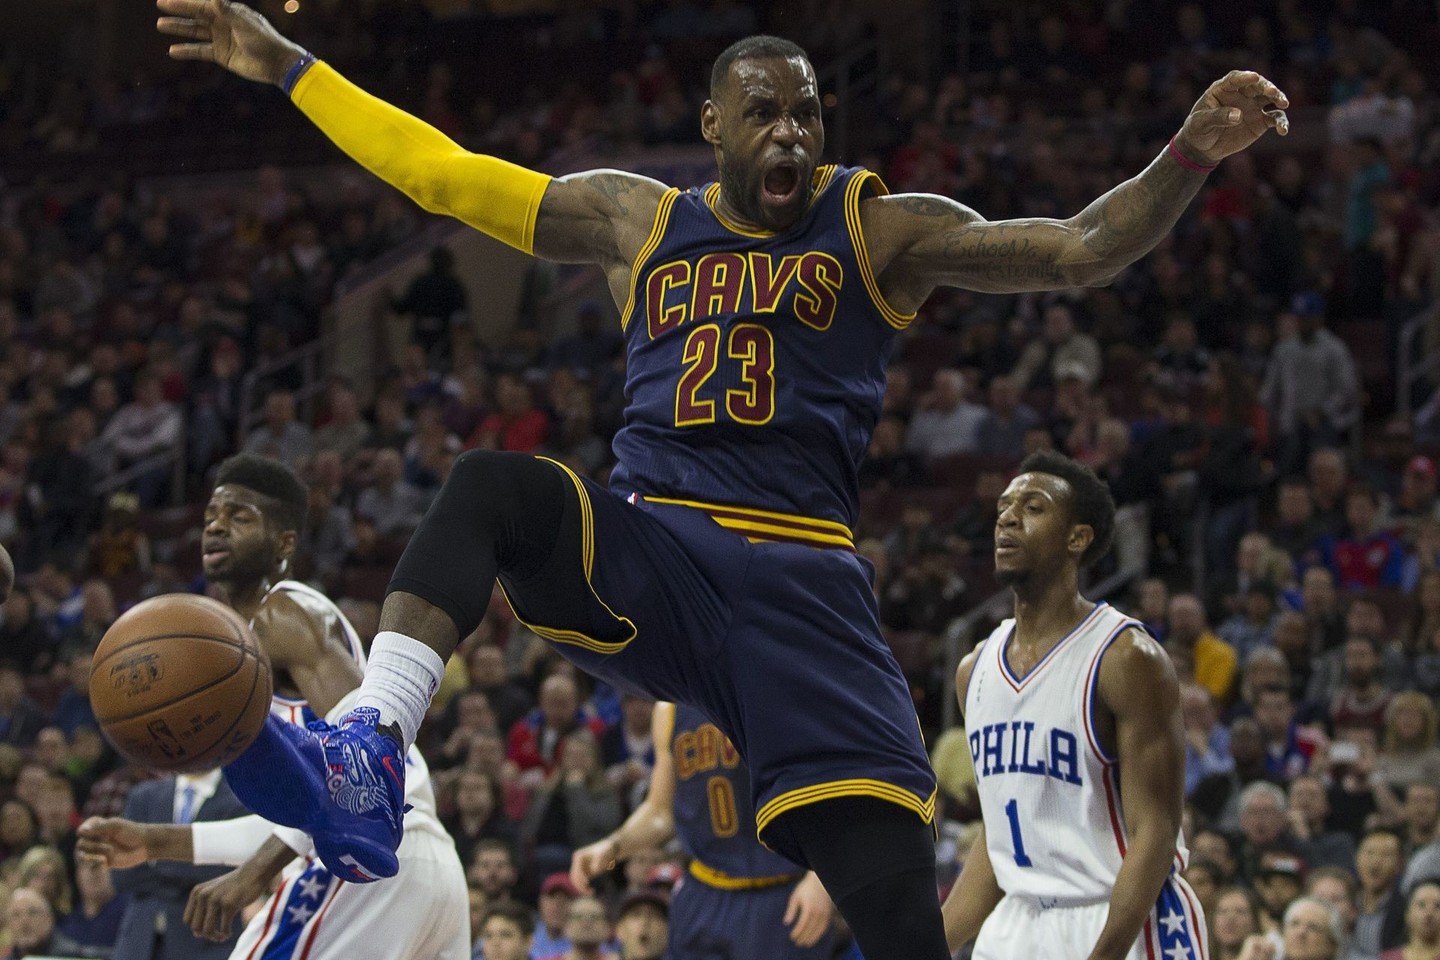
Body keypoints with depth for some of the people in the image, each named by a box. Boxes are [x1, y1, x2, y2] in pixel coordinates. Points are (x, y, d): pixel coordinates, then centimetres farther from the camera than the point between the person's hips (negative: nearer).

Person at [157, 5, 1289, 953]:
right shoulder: (641, 221, 17)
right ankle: (367, 767, -43)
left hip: (799, 582, -2)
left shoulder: (876, 228, 9)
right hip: (643, 561, 2)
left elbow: (1082, 252, 0)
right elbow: (442, 172, 21)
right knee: (489, 487, -28)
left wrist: (1191, 153, -17)